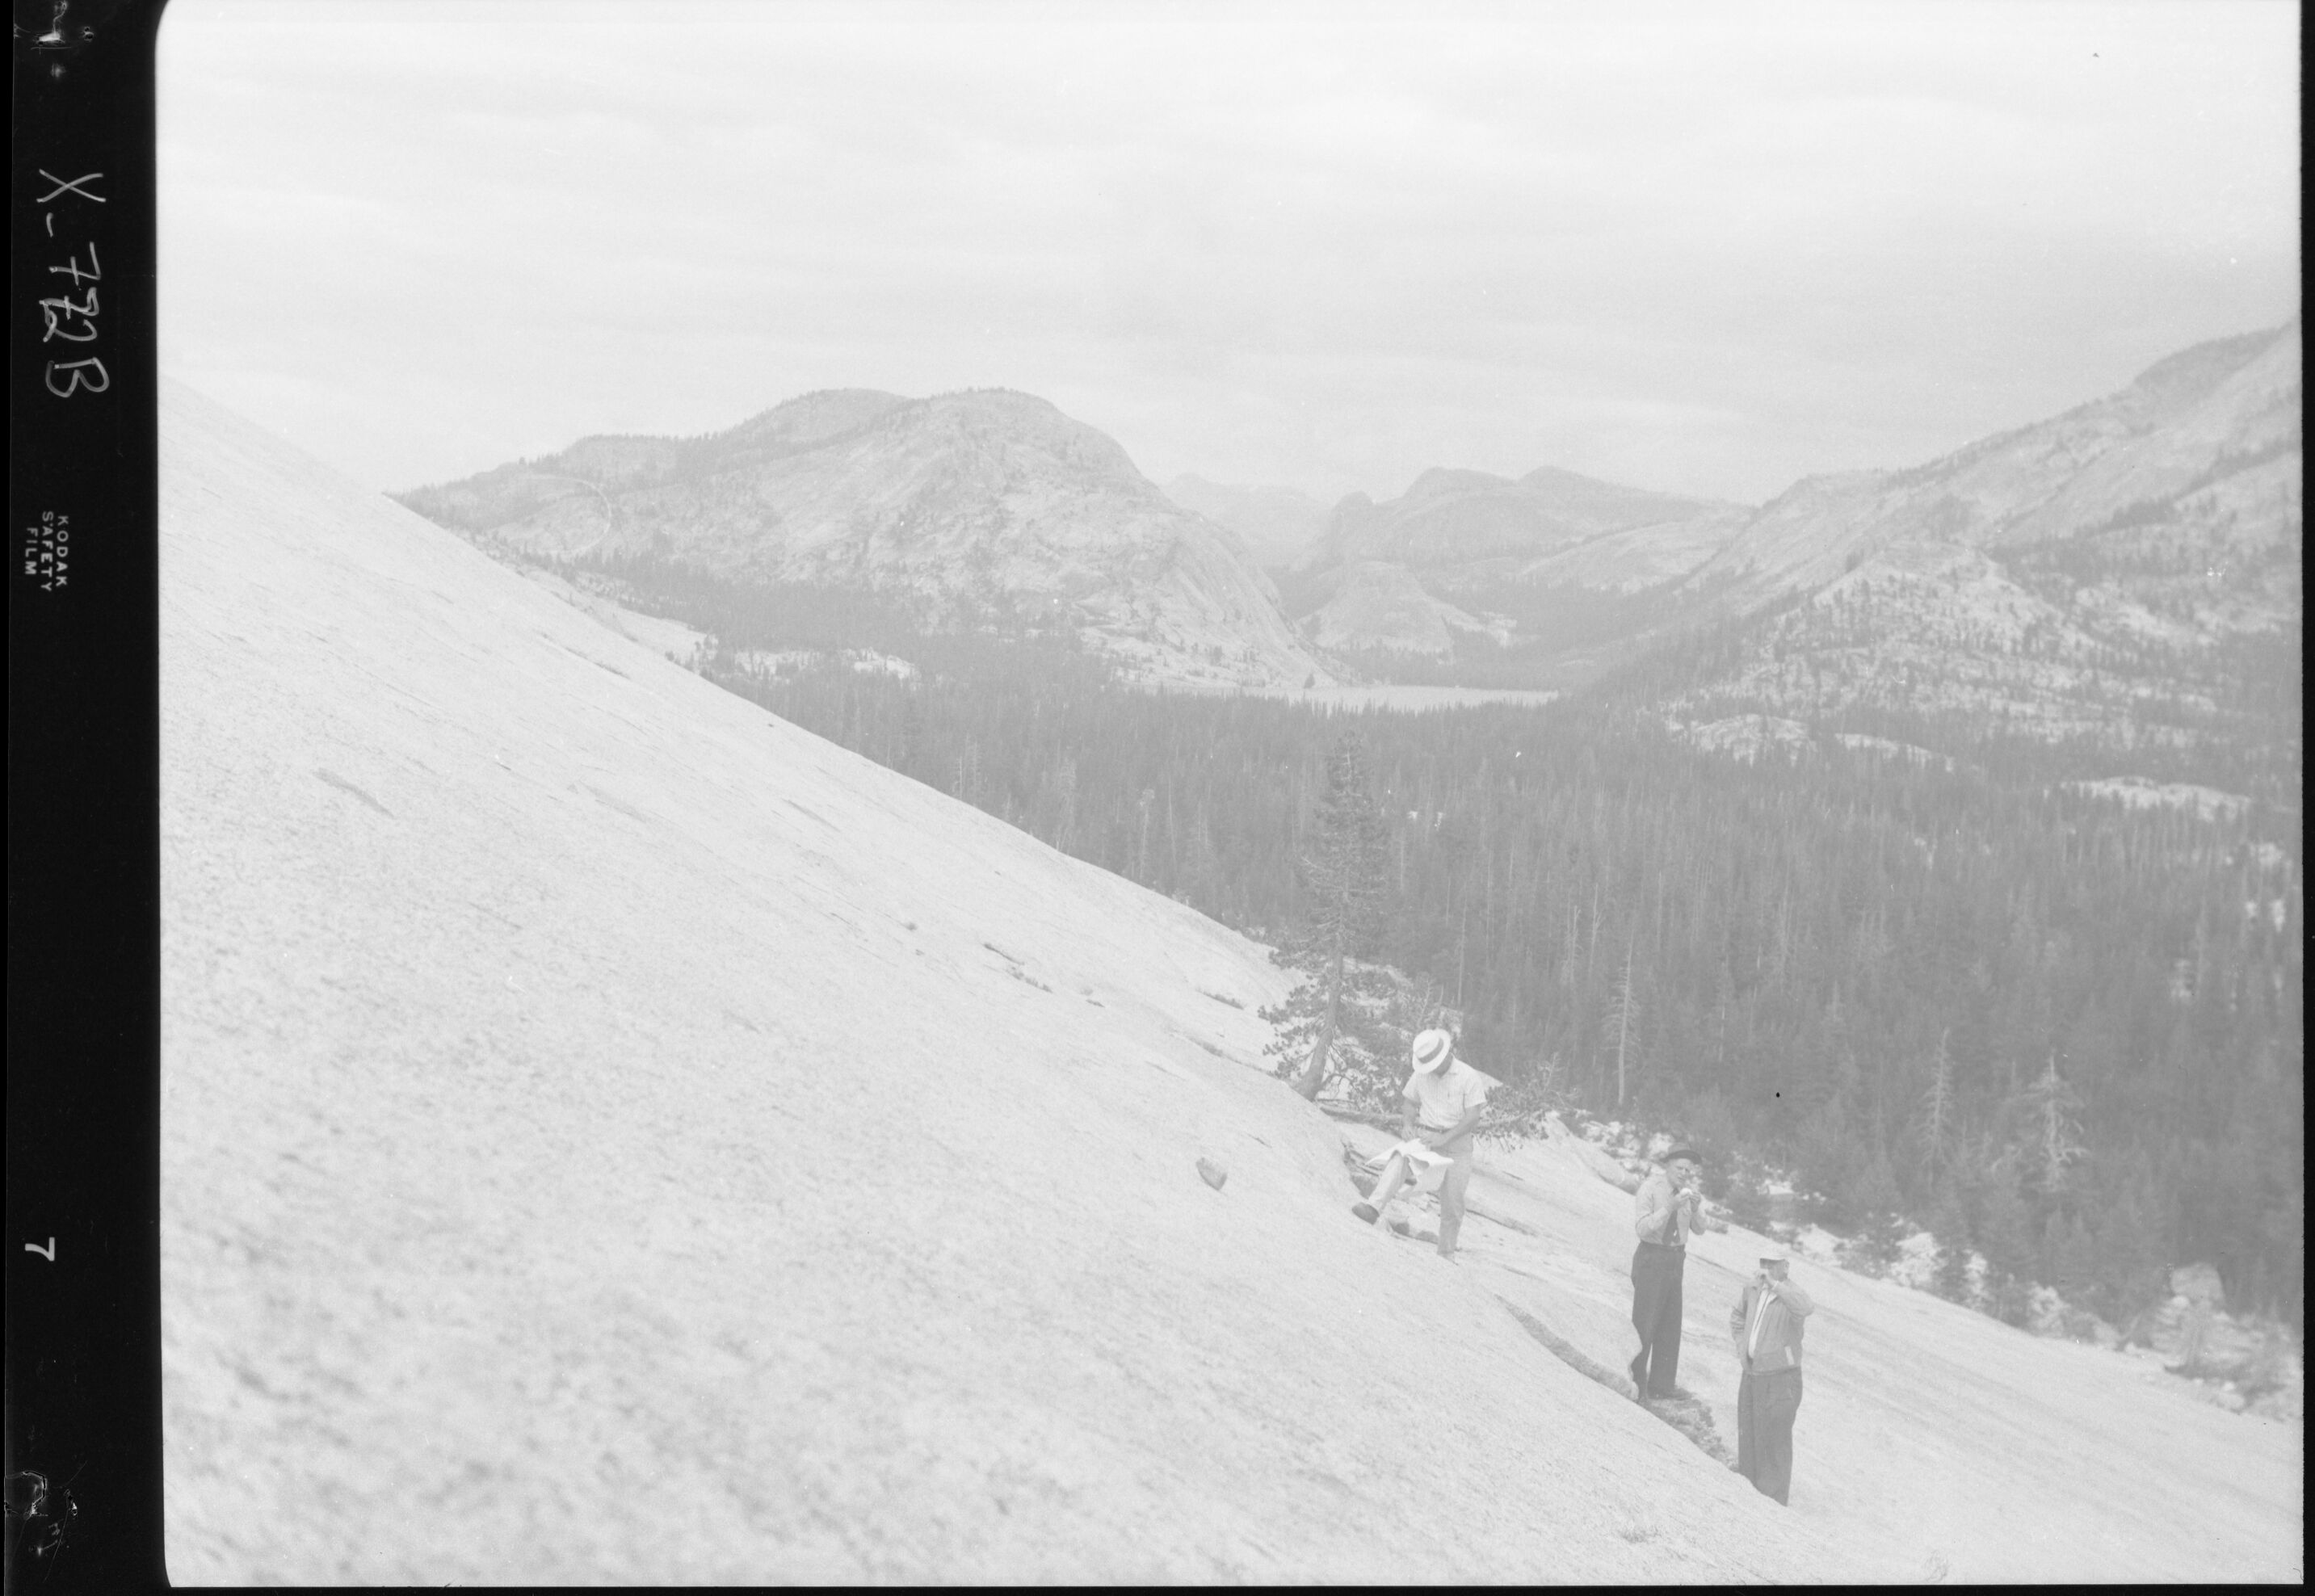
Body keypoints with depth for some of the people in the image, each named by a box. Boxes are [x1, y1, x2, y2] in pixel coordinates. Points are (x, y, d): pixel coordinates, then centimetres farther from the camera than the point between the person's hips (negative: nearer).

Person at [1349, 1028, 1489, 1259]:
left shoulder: (1469, 1077, -9)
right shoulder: (1421, 1075, 3)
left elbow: (1472, 1118, -12)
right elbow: (1409, 1102, 15)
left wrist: (1444, 1138, -22)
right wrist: (1407, 1125, -7)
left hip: (1457, 1143, -2)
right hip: (1425, 1137, 2)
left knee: (1452, 1204, -2)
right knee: (1399, 1160, -29)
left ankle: (1446, 1255, 12)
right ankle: (1373, 1208, -48)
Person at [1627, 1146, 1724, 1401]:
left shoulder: (1689, 1190, 2)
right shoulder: (1650, 1188, -14)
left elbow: (1699, 1228, 2)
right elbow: (1643, 1229, -19)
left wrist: (1696, 1207, -18)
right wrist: (1670, 1207, -29)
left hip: (1675, 1258, 6)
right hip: (1651, 1257, -6)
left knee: (1670, 1323, 11)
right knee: (1645, 1323, -6)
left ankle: (1663, 1382, 21)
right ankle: (1636, 1383, 1)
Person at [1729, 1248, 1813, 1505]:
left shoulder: (1792, 1295, -18)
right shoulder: (1753, 1289, 3)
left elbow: (1806, 1308, -44)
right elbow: (1737, 1319, 22)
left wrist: (1775, 1285, -38)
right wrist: (1743, 1350, 10)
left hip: (1780, 1379, -7)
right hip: (1751, 1375, 7)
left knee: (1774, 1442, -4)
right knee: (1748, 1436, 16)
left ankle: (1773, 1500, 5)